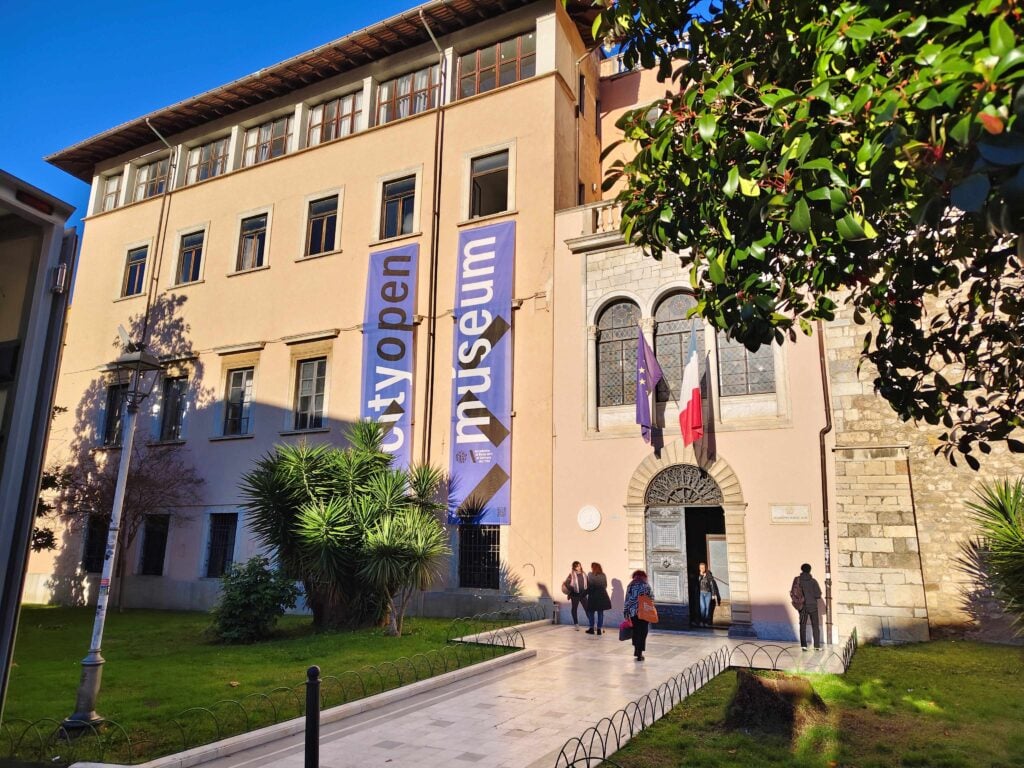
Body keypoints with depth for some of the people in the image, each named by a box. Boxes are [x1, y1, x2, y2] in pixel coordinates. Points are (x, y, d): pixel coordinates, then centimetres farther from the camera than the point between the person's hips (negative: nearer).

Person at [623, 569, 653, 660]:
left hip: (633, 612, 3)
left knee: (635, 631, 18)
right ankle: (639, 653, 0)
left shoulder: (630, 585, 6)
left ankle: (636, 649, 21)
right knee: (642, 632, 4)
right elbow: (651, 597, -5)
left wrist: (626, 612, 8)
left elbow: (627, 600, 4)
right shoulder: (646, 585, -2)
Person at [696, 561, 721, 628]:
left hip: (708, 593, 1)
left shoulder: (709, 575, -1)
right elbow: (696, 585, -1)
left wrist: (713, 594, -2)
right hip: (701, 593, -1)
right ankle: (701, 621, -1)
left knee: (707, 607, -1)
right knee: (703, 607, -12)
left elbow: (712, 585, 0)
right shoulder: (698, 576, 1)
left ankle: (706, 622, 8)